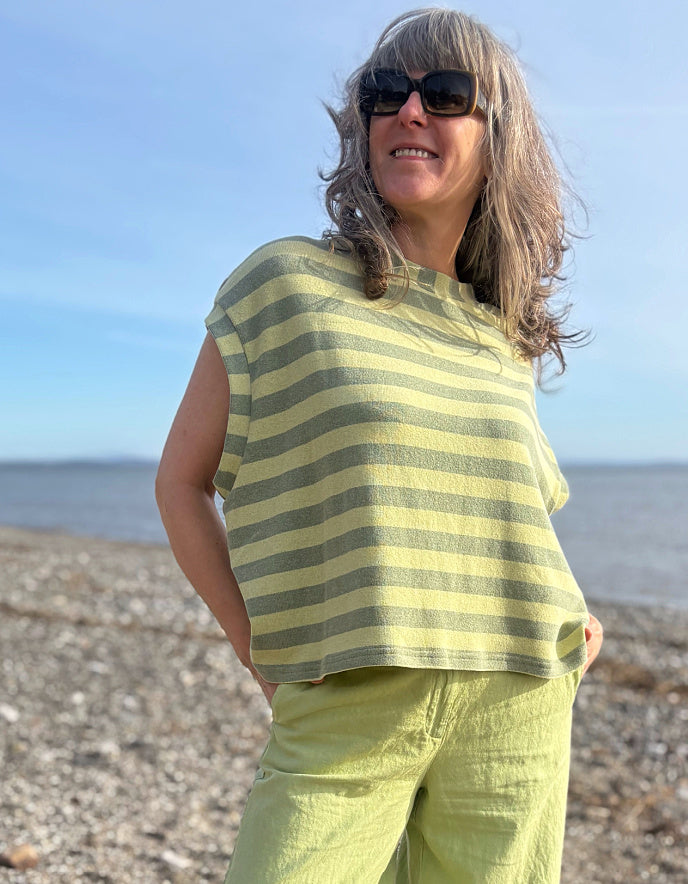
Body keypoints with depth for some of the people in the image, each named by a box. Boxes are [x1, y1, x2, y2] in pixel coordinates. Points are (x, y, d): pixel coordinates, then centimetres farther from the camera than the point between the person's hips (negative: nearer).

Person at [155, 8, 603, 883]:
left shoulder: (506, 338, 9)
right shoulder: (285, 283, -2)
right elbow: (182, 481, 2)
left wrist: (569, 618, 9)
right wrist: (256, 647, -4)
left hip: (514, 710, 4)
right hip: (342, 710, -3)